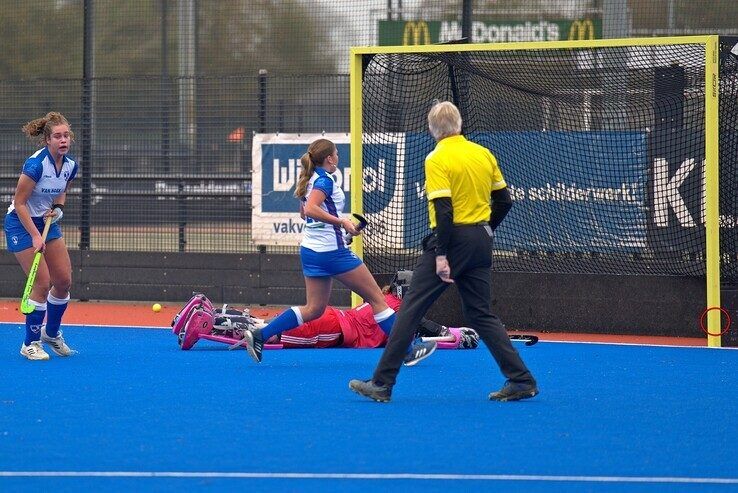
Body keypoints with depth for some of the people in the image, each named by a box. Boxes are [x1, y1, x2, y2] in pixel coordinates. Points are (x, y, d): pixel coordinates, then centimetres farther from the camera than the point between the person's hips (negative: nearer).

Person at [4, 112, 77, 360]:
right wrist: (35, 236, -23)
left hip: (47, 222, 7)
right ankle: (31, 343, 1)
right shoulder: (36, 164, -26)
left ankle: (51, 332, 27)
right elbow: (19, 202, -22)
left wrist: (58, 207, -5)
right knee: (42, 283, -12)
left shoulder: (70, 165, -4)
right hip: (21, 222, -7)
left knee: (64, 281, 5)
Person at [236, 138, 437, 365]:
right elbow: (311, 209, -29)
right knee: (376, 298, 0)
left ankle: (259, 336, 2)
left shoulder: (310, 179, 13)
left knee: (314, 308, 11)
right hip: (331, 250, -9)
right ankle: (407, 351, 2)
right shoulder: (325, 180, -14)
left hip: (311, 250, 9)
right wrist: (341, 222, -29)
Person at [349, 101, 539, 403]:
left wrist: (441, 255, -17)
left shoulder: (438, 159, -11)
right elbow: (504, 200, 11)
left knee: (411, 310, 0)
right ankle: (522, 380, 6)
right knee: (481, 315, 13)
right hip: (481, 241, 6)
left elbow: (443, 210, -18)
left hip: (453, 239, -6)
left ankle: (382, 383, 0)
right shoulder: (484, 154, 7)